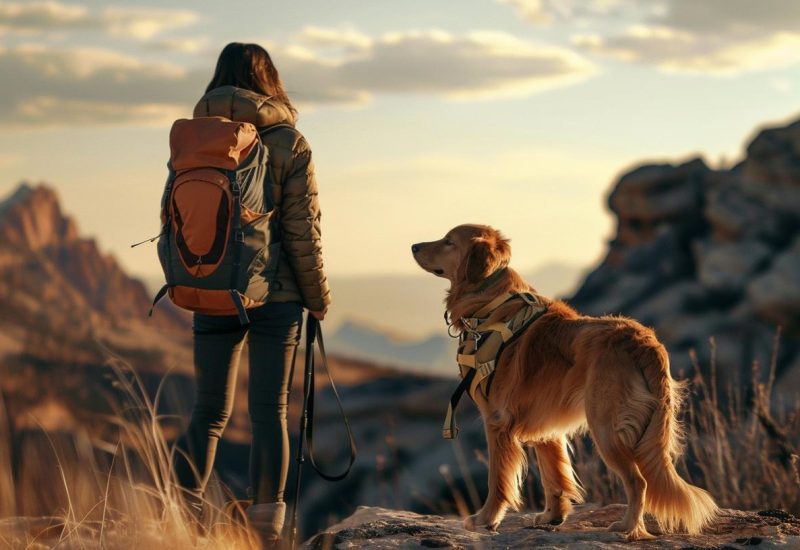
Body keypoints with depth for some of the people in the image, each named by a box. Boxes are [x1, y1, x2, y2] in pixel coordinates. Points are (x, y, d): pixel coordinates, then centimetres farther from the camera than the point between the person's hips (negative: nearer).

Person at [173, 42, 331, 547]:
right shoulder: (288, 143, -7)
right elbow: (301, 230, -8)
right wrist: (318, 297, 3)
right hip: (275, 295, -2)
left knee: (210, 411, 10)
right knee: (270, 411, 5)